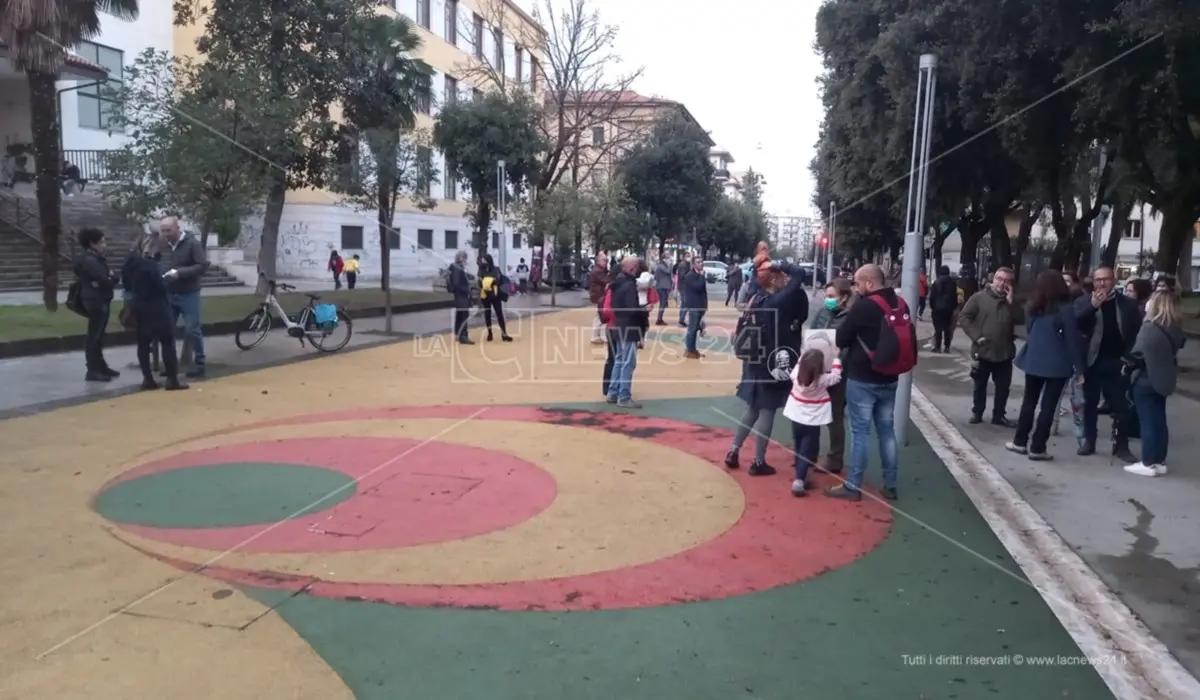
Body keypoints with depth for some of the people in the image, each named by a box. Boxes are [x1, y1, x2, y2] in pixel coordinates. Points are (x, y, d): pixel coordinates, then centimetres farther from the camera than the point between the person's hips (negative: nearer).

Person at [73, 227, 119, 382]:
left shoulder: (98, 258, 16)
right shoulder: (89, 260, -15)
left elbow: (111, 278, 9)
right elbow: (106, 281, -22)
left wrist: (110, 278, -13)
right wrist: (111, 279, 0)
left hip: (101, 300, 10)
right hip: (96, 301, -10)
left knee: (99, 336, 16)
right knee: (94, 336, -7)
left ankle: (100, 366, 25)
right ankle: (92, 371, -5)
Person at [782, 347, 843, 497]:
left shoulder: (796, 376, -9)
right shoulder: (823, 380, -18)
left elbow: (797, 366, 15)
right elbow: (836, 375, 1)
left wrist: (803, 357, 24)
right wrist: (837, 358, 11)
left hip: (796, 418, 4)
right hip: (812, 422, -4)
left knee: (798, 449, 17)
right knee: (807, 452, -2)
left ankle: (801, 477, 25)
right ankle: (799, 481, -12)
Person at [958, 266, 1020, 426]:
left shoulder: (1011, 301, 7)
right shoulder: (979, 297, -4)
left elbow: (1020, 320, -5)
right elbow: (963, 317, -7)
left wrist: (1010, 302, -13)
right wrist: (976, 336, -14)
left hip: (1005, 352, 3)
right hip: (983, 351, -3)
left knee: (1003, 387, 9)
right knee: (980, 385, 10)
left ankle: (998, 415, 21)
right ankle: (977, 413, 23)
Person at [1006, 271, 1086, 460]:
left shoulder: (1032, 306, 4)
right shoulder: (1065, 308, -9)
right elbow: (1073, 339, -8)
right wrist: (1079, 368, -5)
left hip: (1033, 361, 4)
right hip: (1057, 364, -4)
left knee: (1029, 402, 15)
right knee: (1048, 406, 2)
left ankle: (1020, 442, 19)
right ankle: (1037, 448, 3)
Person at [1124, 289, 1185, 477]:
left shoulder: (1150, 328, -20)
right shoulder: (1175, 328, 4)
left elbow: (1138, 354, -18)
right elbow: (1171, 352, 13)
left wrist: (1128, 364, -1)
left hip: (1146, 379, -7)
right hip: (1163, 378, 7)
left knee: (1148, 421, -1)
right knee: (1159, 420, 13)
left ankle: (1148, 464, 5)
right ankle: (1159, 462, 19)